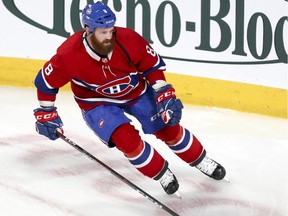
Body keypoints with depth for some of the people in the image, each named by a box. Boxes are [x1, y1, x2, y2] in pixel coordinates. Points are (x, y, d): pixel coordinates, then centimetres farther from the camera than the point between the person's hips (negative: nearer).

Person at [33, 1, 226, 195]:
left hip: (137, 91, 2)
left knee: (168, 127, 1)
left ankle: (201, 161, 27)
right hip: (98, 103, -2)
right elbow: (45, 82, -15)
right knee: (127, 139, -23)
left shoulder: (128, 40, -27)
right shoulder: (69, 55, -30)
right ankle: (161, 173, 2)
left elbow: (153, 66, -11)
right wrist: (46, 115, -9)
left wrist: (165, 97, -17)